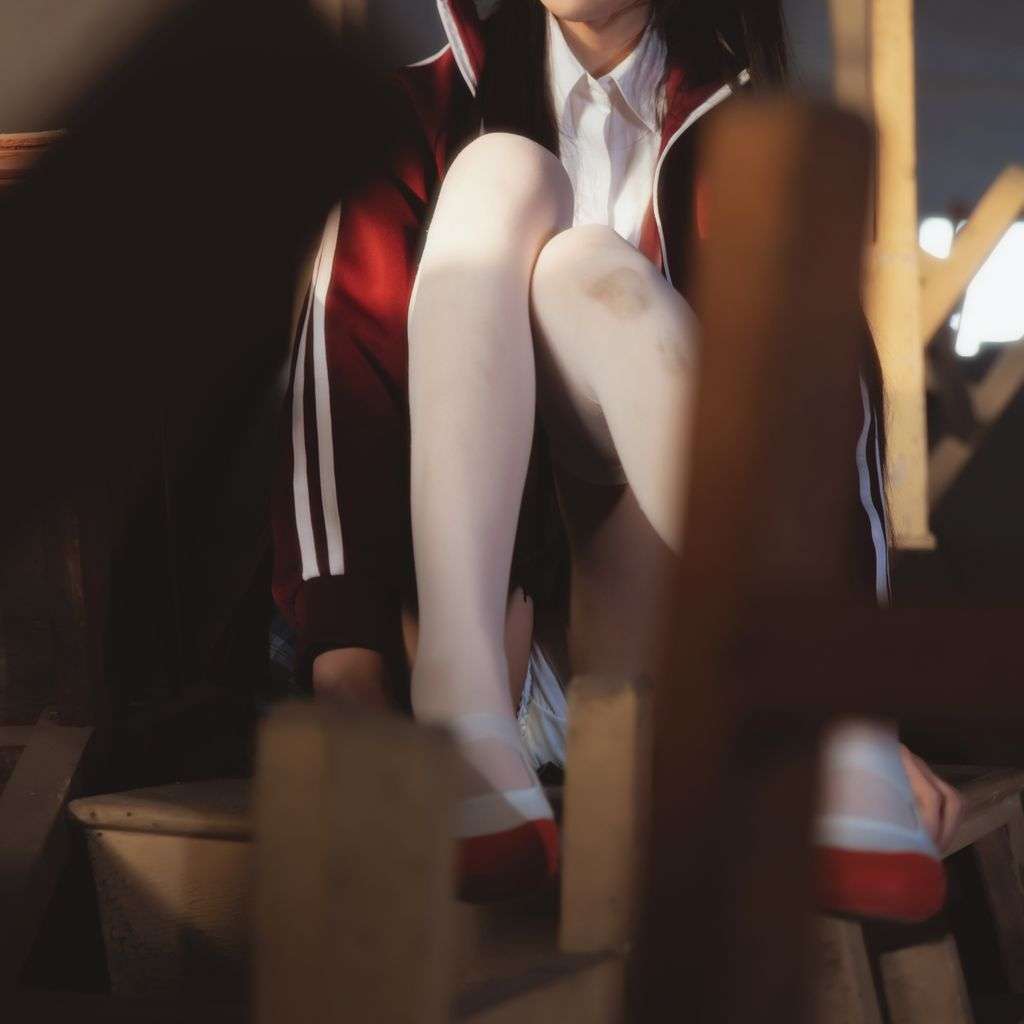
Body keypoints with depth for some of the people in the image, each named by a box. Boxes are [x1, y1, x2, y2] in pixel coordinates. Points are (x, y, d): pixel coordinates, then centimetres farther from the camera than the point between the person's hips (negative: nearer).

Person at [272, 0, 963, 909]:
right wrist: (346, 664, -22)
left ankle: (832, 745, -41)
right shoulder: (426, 117, 10)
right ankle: (458, 712, -39)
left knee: (589, 271, -22)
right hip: (457, 619, 0)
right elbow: (340, 377, -5)